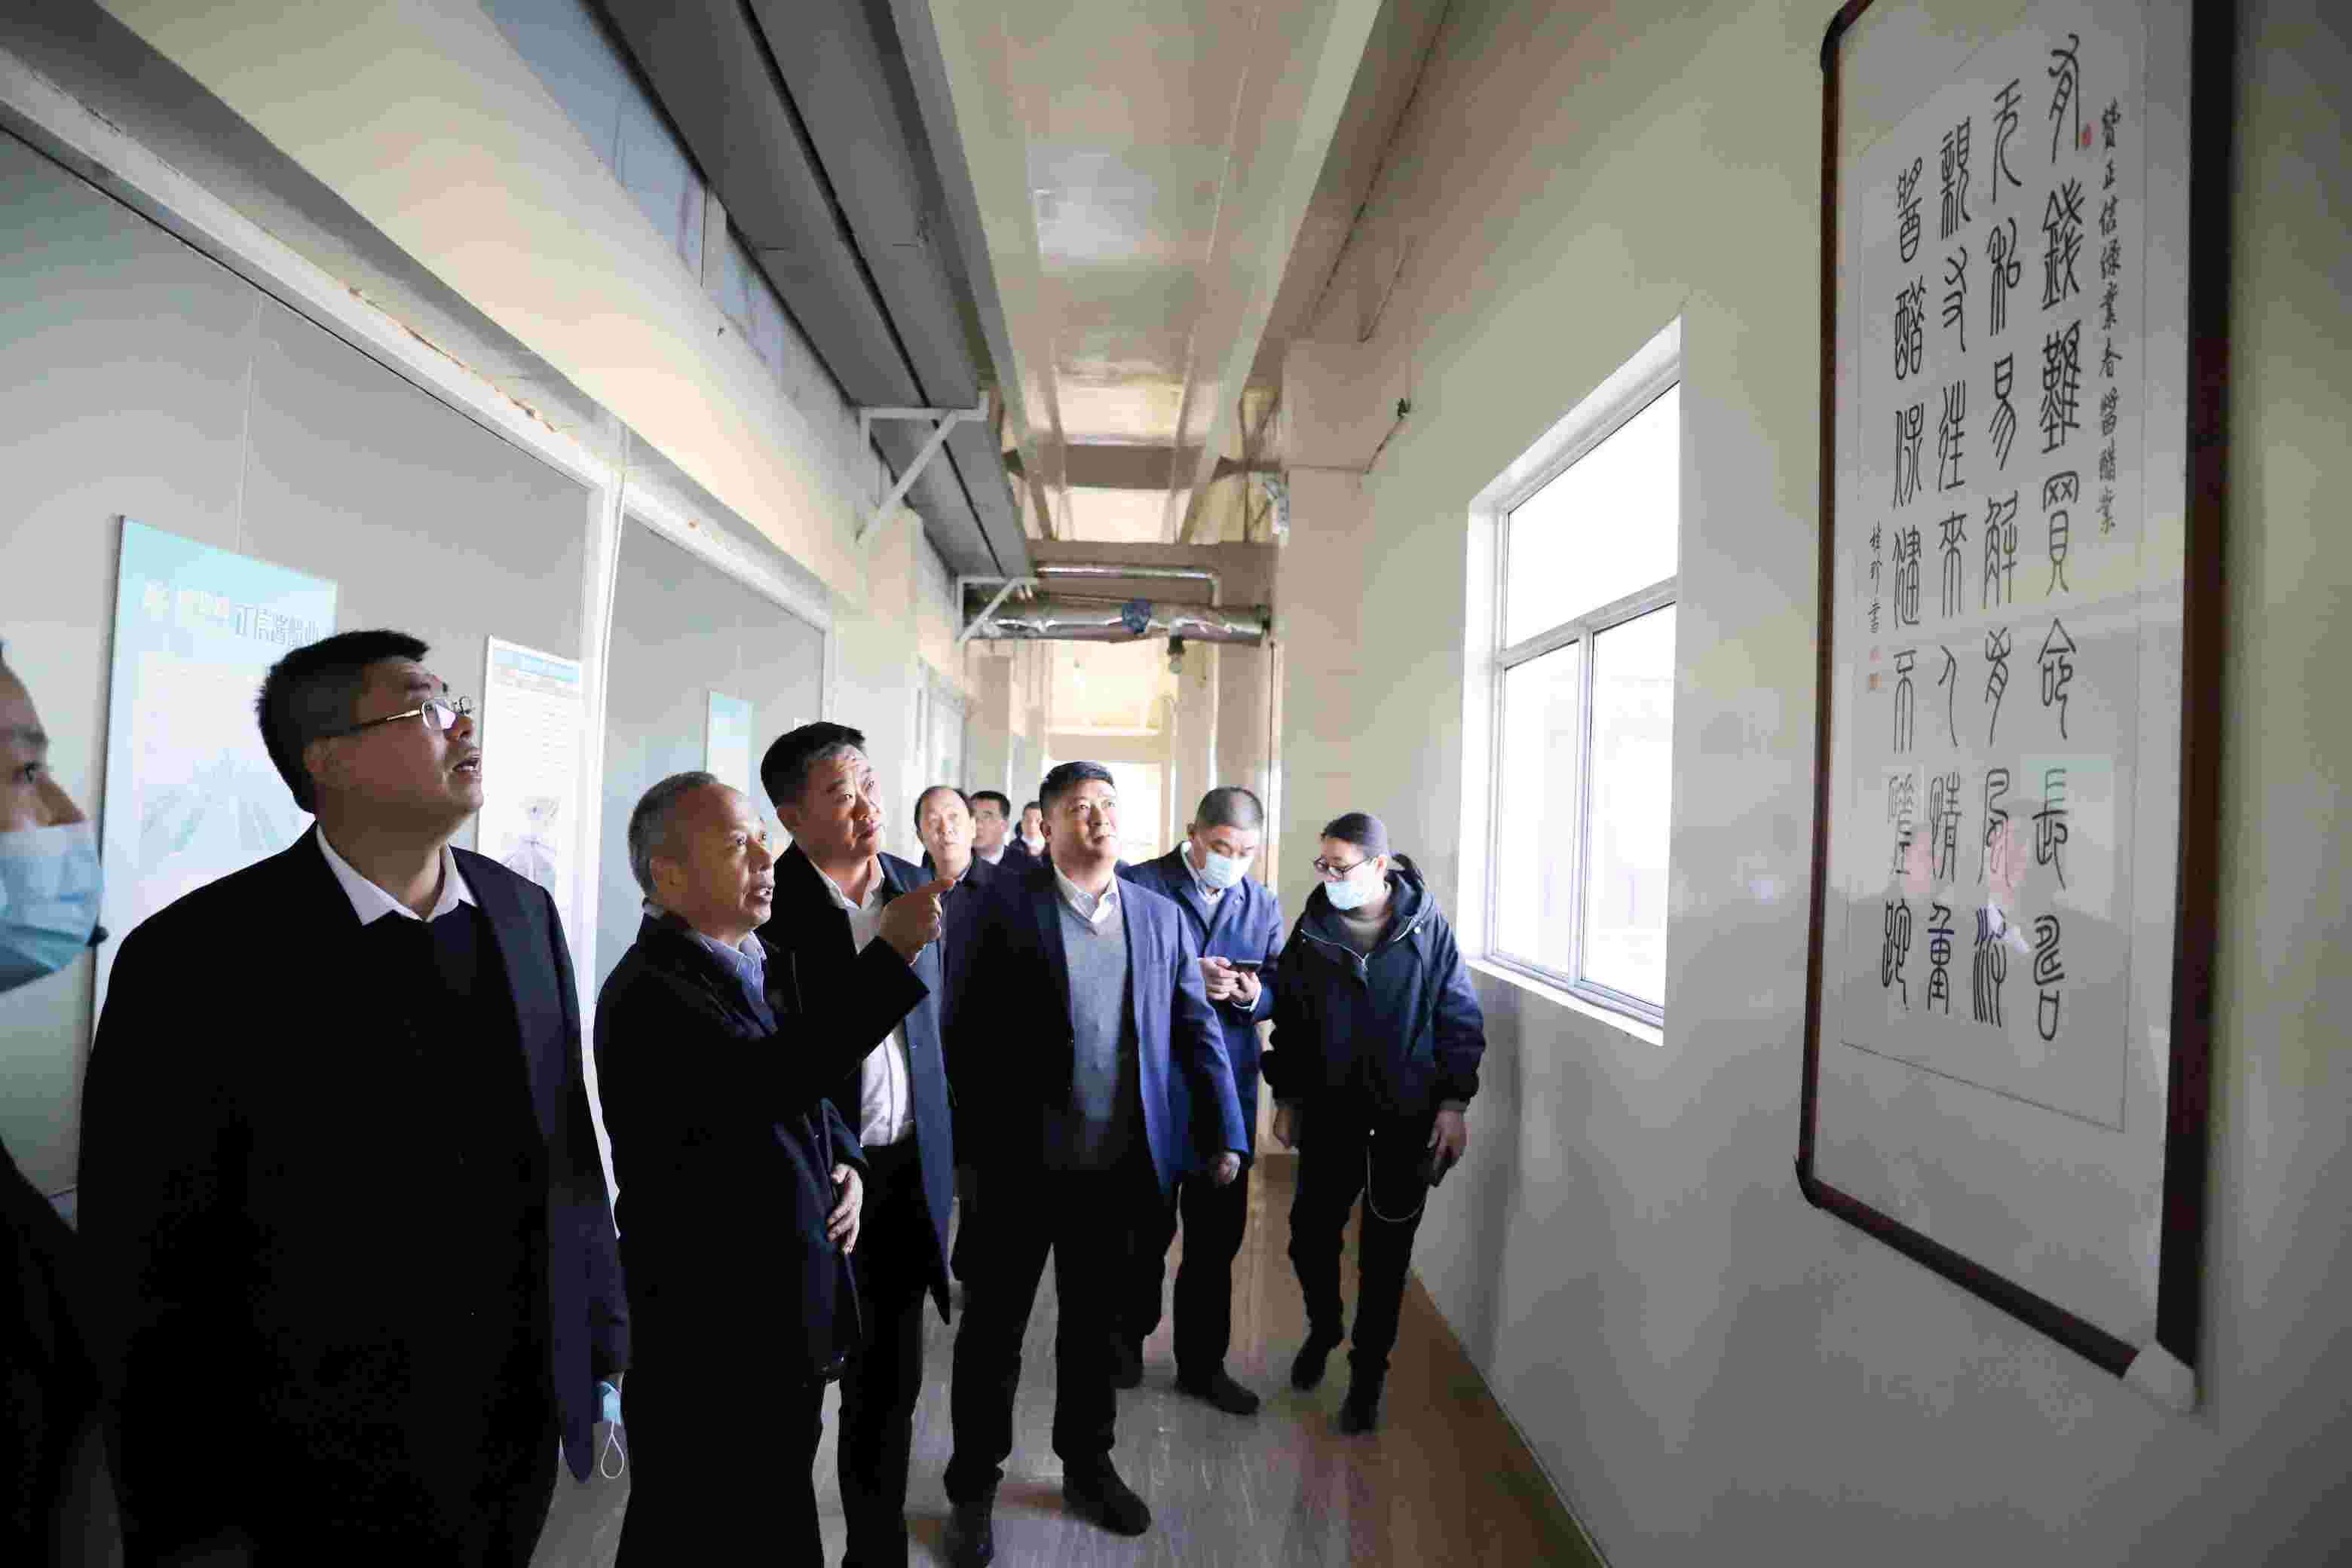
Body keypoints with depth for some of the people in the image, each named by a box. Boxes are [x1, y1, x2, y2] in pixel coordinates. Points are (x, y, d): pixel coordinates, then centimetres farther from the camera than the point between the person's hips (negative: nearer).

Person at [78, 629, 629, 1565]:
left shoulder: (525, 914, -3)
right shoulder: (199, 956, -16)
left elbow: (569, 1146, 3)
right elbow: (149, 1266, -11)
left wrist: (602, 1349, 6)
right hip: (331, 1480, -4)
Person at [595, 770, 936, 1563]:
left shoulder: (771, 966, 7)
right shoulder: (648, 990, -20)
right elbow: (766, 1085, -35)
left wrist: (848, 1166, -1)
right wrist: (893, 953, -36)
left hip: (794, 1311, 8)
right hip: (707, 1328, -8)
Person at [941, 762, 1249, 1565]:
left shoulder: (1161, 917, 3)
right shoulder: (1003, 907, -9)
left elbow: (1199, 1031, 5)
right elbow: (968, 1031, -10)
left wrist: (1226, 1134, 1)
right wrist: (981, 1134, -12)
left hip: (1118, 1165, 3)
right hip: (1022, 1164, -3)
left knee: (1095, 1322, 21)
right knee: (994, 1327, 14)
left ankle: (1088, 1465, 43)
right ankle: (973, 1486, 35)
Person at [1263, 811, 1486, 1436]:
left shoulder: (1426, 927, -7)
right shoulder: (1311, 932, -1)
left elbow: (1460, 1020, -4)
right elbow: (1289, 1021, 7)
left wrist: (1453, 1103, -7)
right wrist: (1286, 1097, 8)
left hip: (1406, 1116, -2)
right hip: (1329, 1113, 2)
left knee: (1386, 1253, 8)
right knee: (1310, 1234, 7)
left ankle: (1368, 1376, 28)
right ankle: (1322, 1330, 38)